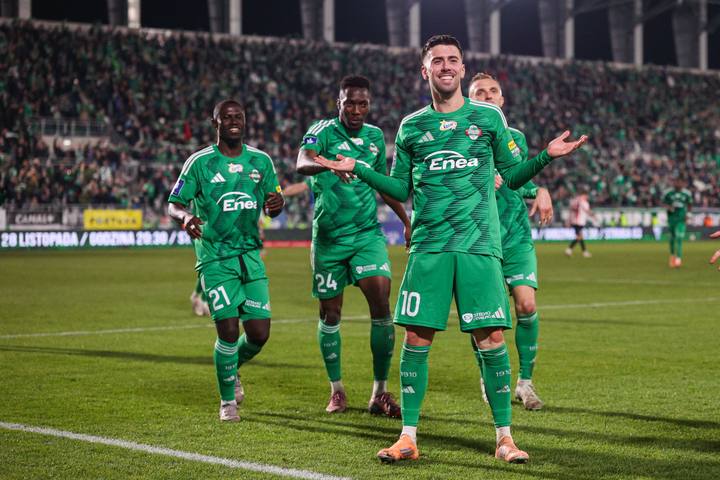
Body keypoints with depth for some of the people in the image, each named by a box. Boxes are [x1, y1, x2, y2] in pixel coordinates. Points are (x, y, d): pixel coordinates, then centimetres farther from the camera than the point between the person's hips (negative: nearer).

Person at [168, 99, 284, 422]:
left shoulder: (261, 161, 8)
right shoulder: (200, 162, -2)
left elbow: (272, 205, 15)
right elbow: (173, 204, -2)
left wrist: (276, 204, -10)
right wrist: (186, 217, -26)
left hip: (250, 254, 4)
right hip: (215, 257, -4)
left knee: (259, 333, -1)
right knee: (228, 329, -11)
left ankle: (233, 367, 34)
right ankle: (227, 402, 9)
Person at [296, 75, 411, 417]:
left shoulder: (375, 136, 8)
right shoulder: (323, 131, -7)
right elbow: (302, 164, -29)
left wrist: (407, 221, 23)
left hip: (368, 235, 2)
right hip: (329, 238, -2)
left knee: (381, 305, -12)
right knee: (330, 313, 6)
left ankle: (380, 392, -3)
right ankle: (336, 390, 23)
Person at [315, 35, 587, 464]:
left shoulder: (489, 116, 9)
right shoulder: (411, 126, 12)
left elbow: (512, 174, 13)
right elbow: (402, 189, 16)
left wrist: (547, 156, -3)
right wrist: (358, 169, 6)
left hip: (480, 243, -1)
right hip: (428, 246, 1)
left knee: (491, 338, -5)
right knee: (416, 338, -2)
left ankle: (505, 437, 6)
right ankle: (408, 437, 7)